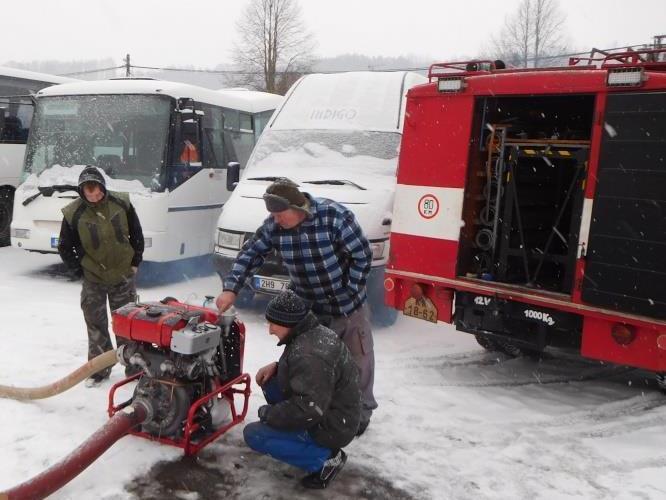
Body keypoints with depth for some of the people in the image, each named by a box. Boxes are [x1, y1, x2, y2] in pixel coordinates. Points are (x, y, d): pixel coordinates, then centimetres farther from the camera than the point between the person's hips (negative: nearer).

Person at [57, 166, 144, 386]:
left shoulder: (121, 204, -8)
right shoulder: (74, 214, -12)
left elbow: (136, 234, 4)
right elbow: (65, 248, 1)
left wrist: (135, 262, 3)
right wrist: (79, 271, -3)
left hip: (123, 276, 1)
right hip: (93, 280, 0)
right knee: (96, 326, 8)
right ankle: (99, 369, 21)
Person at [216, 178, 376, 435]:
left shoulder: (334, 216, -25)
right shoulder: (274, 225, -13)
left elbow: (362, 255, -18)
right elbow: (250, 254, -3)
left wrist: (350, 291, -15)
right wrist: (231, 288, -13)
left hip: (348, 306, -3)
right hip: (308, 310, 3)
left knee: (358, 360, 11)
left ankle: (362, 411, 31)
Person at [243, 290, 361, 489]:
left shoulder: (310, 355, -31)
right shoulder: (314, 332, 0)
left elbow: (308, 410, -33)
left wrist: (268, 413, -18)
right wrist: (276, 367, 3)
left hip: (331, 426, -10)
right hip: (333, 413, 10)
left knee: (253, 434, -9)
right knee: (269, 382, 13)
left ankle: (326, 458, -7)